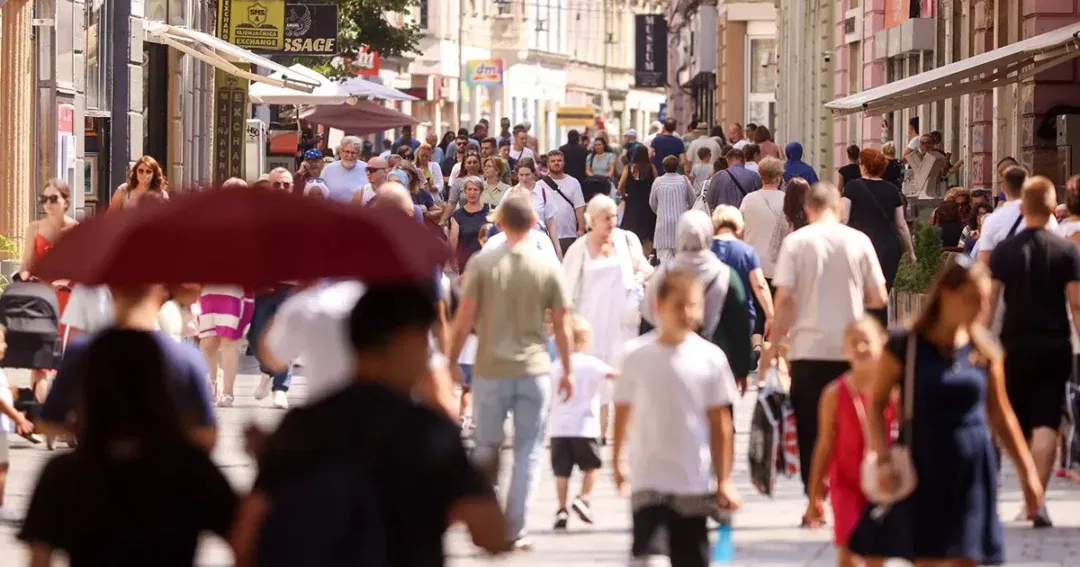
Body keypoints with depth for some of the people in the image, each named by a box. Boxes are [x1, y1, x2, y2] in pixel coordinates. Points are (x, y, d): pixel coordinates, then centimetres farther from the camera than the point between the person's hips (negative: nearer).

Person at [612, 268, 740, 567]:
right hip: (648, 479, -1)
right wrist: (617, 460, 13)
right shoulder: (637, 355, -4)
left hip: (695, 482, 1)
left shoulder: (710, 358, -4)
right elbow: (623, 411, 7)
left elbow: (721, 423, 0)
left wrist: (724, 480, -1)